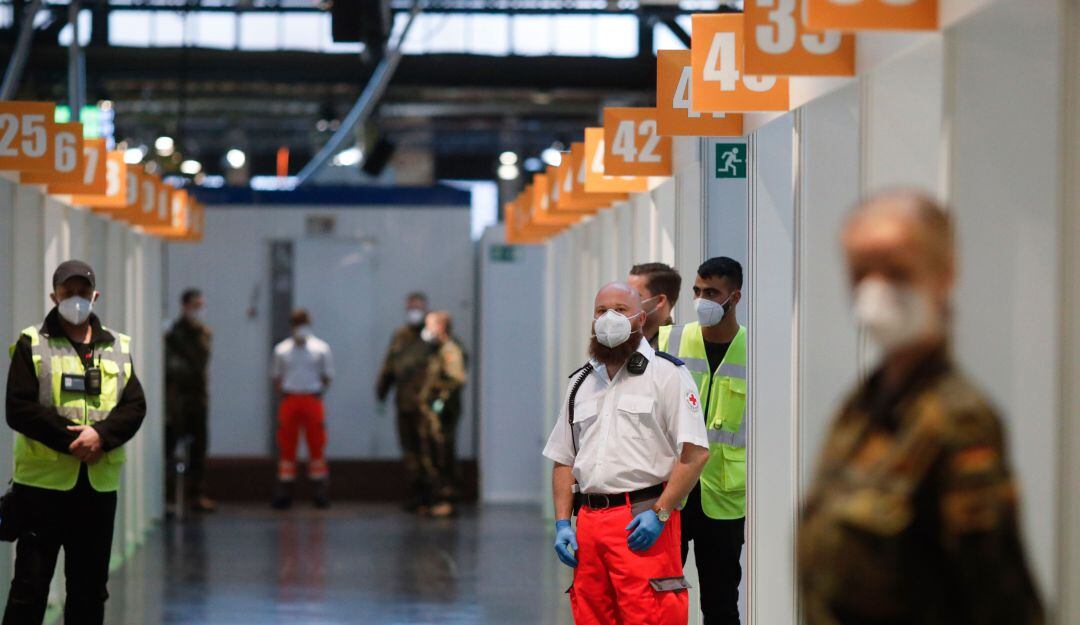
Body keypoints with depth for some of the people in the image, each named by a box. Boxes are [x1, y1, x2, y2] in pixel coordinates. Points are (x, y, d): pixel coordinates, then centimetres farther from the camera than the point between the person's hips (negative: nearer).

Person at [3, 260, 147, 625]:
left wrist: (101, 435, -16)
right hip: (43, 482, -4)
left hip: (100, 483, 4)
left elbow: (135, 407, 3)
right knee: (30, 584, -2)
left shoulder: (118, 348, 11)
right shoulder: (32, 344, 1)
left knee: (90, 587, 10)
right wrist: (71, 438, -18)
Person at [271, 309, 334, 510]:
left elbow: (327, 377, 10)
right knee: (286, 446, 0)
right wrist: (282, 394, 4)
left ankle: (321, 493, 4)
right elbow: (277, 378, 15)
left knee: (317, 445, -1)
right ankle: (283, 492, 4)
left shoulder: (321, 348, 6)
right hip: (289, 399, 1)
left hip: (312, 400, -1)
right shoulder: (281, 350, 10)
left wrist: (319, 393, 1)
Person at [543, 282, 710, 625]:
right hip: (589, 522, 6)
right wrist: (562, 523, 9)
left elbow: (695, 453, -7)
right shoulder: (581, 383, 20)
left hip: (643, 522, -6)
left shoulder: (667, 374, 1)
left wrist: (660, 513, -14)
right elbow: (563, 460, 21)